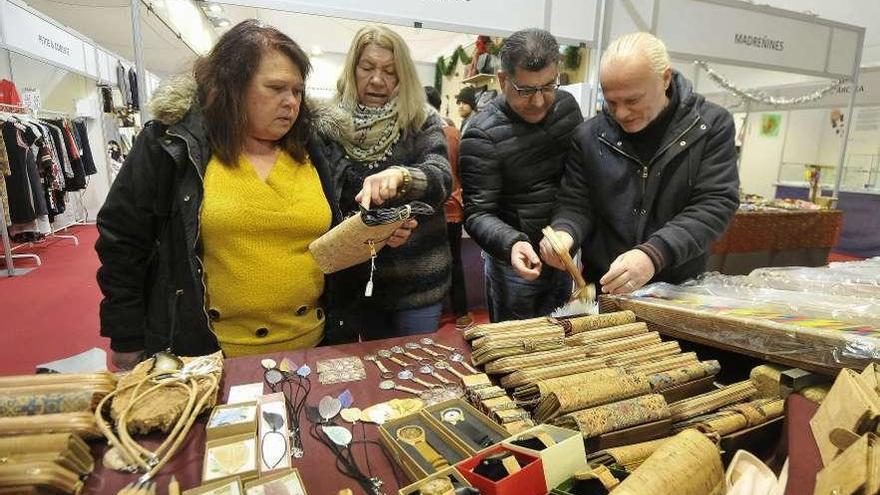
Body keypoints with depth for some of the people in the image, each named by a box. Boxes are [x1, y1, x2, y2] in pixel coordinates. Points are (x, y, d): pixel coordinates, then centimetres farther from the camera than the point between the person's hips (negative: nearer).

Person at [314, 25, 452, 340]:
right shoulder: (328, 126, 0)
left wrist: (400, 175, -39)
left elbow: (442, 180, -19)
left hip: (417, 276, -1)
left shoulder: (423, 123, -3)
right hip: (357, 277, 2)